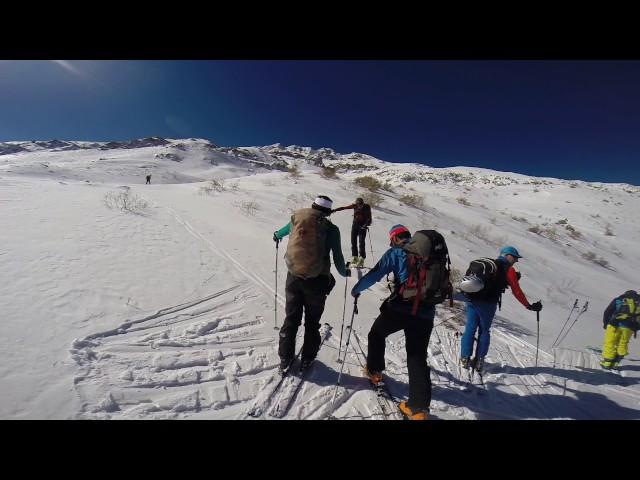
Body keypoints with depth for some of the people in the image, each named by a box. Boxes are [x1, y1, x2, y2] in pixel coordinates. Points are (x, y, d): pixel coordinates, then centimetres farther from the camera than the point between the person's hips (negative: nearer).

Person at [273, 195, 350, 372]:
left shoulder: (297, 218, 2)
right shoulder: (330, 228, -6)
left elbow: (285, 230, 24)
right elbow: (337, 257, -4)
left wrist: (277, 235, 47)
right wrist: (344, 272, 17)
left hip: (294, 278, 2)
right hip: (316, 281, -2)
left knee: (291, 318, 17)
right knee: (312, 322, 17)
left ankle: (285, 358, 28)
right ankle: (307, 359, 29)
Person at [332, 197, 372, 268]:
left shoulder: (367, 207, -10)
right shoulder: (355, 206, -5)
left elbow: (369, 218, -10)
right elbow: (343, 207, -2)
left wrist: (366, 225, -27)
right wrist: (334, 210, -7)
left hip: (362, 226, -3)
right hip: (355, 225, 3)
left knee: (361, 243, -8)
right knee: (353, 242, 4)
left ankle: (361, 260, -1)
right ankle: (354, 258, 17)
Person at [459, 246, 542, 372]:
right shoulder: (508, 269, 4)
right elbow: (516, 291, 2)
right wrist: (529, 306, 9)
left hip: (471, 299, 4)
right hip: (488, 303, -4)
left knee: (470, 329, 10)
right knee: (484, 330, 10)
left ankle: (465, 358, 12)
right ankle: (479, 360, 14)